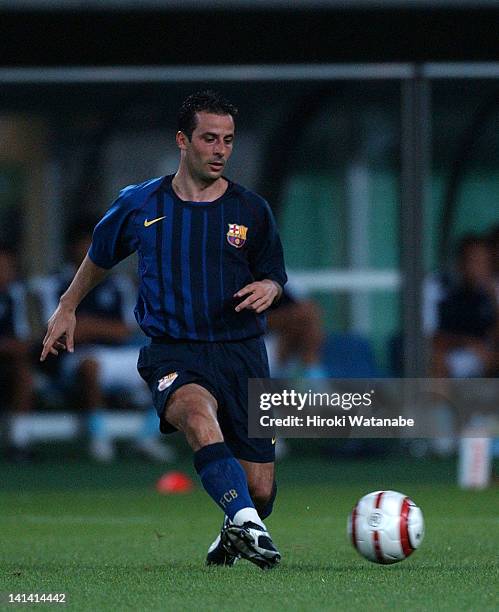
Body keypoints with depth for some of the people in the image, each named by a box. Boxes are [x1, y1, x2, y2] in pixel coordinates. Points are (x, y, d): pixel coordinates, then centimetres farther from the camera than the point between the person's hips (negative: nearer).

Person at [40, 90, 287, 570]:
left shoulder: (251, 210, 3)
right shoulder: (140, 204, 2)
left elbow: (274, 275, 16)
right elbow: (99, 256, 22)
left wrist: (268, 288, -7)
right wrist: (67, 307, 28)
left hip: (241, 352, 2)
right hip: (172, 351, -2)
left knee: (259, 489, 0)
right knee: (198, 414, -38)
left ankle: (235, 532, 36)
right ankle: (246, 523, -49)